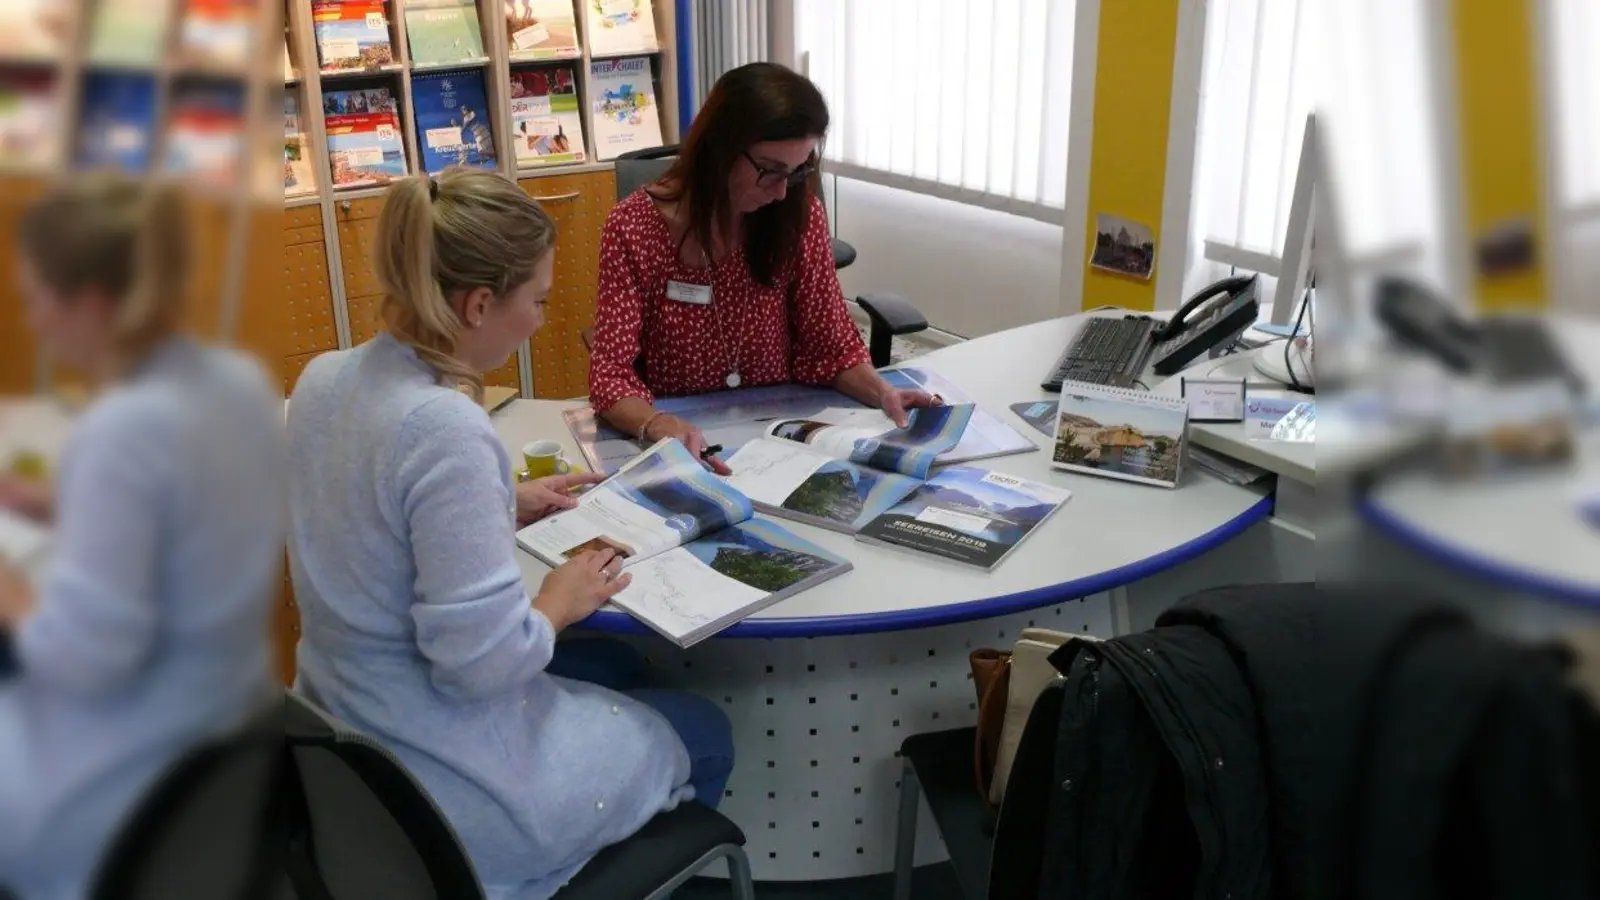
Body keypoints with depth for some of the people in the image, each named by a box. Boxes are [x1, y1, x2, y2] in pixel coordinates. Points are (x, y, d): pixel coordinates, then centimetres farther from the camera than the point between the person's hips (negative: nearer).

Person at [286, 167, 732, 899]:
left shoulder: (323, 379, -3)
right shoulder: (445, 427, -31)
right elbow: (482, 662, -28)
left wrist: (503, 505, 10)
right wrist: (560, 603, -10)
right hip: (442, 789, -8)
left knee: (618, 668, 30)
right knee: (705, 734, 17)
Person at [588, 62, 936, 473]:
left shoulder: (799, 215, -4)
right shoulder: (634, 228, -12)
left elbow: (830, 345, 2)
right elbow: (611, 375, -14)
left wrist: (882, 392, -18)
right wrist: (660, 425, -35)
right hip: (679, 435, -1)